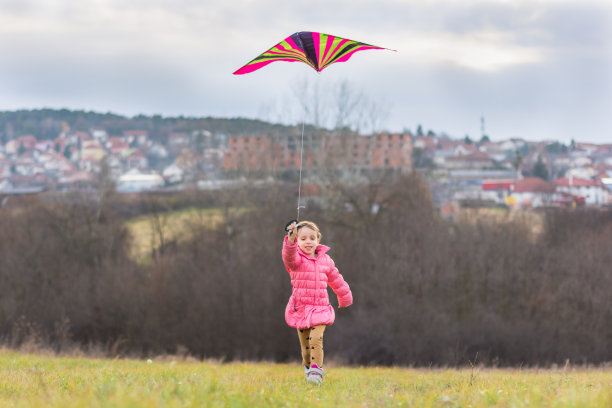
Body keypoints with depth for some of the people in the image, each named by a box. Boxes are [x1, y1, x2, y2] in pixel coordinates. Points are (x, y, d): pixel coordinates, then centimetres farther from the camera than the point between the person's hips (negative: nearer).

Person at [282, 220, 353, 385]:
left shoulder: (325, 260, 9)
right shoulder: (296, 259, -2)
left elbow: (336, 280, 23)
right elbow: (289, 256, -28)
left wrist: (344, 297, 33)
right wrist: (291, 239, -48)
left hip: (320, 309, 1)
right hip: (300, 308, -1)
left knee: (316, 339, -17)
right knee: (305, 345, 4)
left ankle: (316, 371, -15)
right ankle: (308, 367, 27)